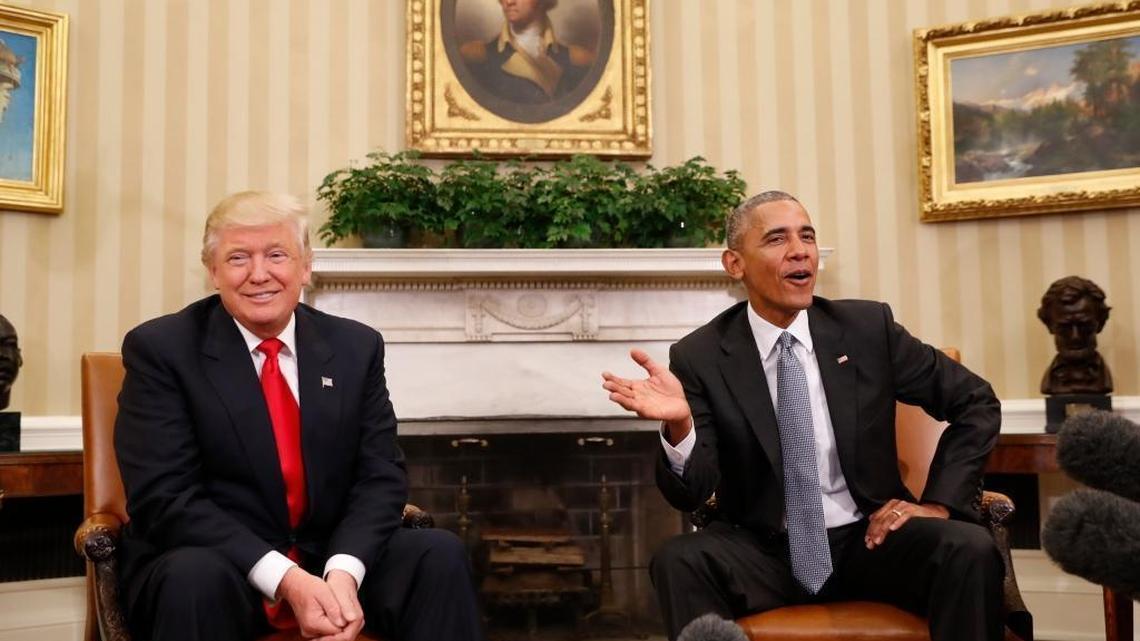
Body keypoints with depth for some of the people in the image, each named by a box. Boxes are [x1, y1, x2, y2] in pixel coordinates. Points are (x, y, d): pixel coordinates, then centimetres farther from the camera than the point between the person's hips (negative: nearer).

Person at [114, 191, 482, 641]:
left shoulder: (356, 347, 3)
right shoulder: (160, 349, -7)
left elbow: (380, 475, -1)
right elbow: (165, 497, -15)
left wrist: (343, 571, -21)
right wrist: (284, 579, -26)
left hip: (330, 559, 4)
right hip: (212, 566, -3)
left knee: (440, 554, -19)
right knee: (194, 576, -35)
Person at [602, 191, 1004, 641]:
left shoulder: (868, 327, -1)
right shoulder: (700, 356, -5)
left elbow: (976, 404, 8)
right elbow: (692, 494, -11)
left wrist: (939, 501, -3)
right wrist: (678, 424, -32)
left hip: (866, 540, 2)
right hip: (762, 554, -1)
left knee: (971, 549, -26)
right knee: (678, 561, -31)